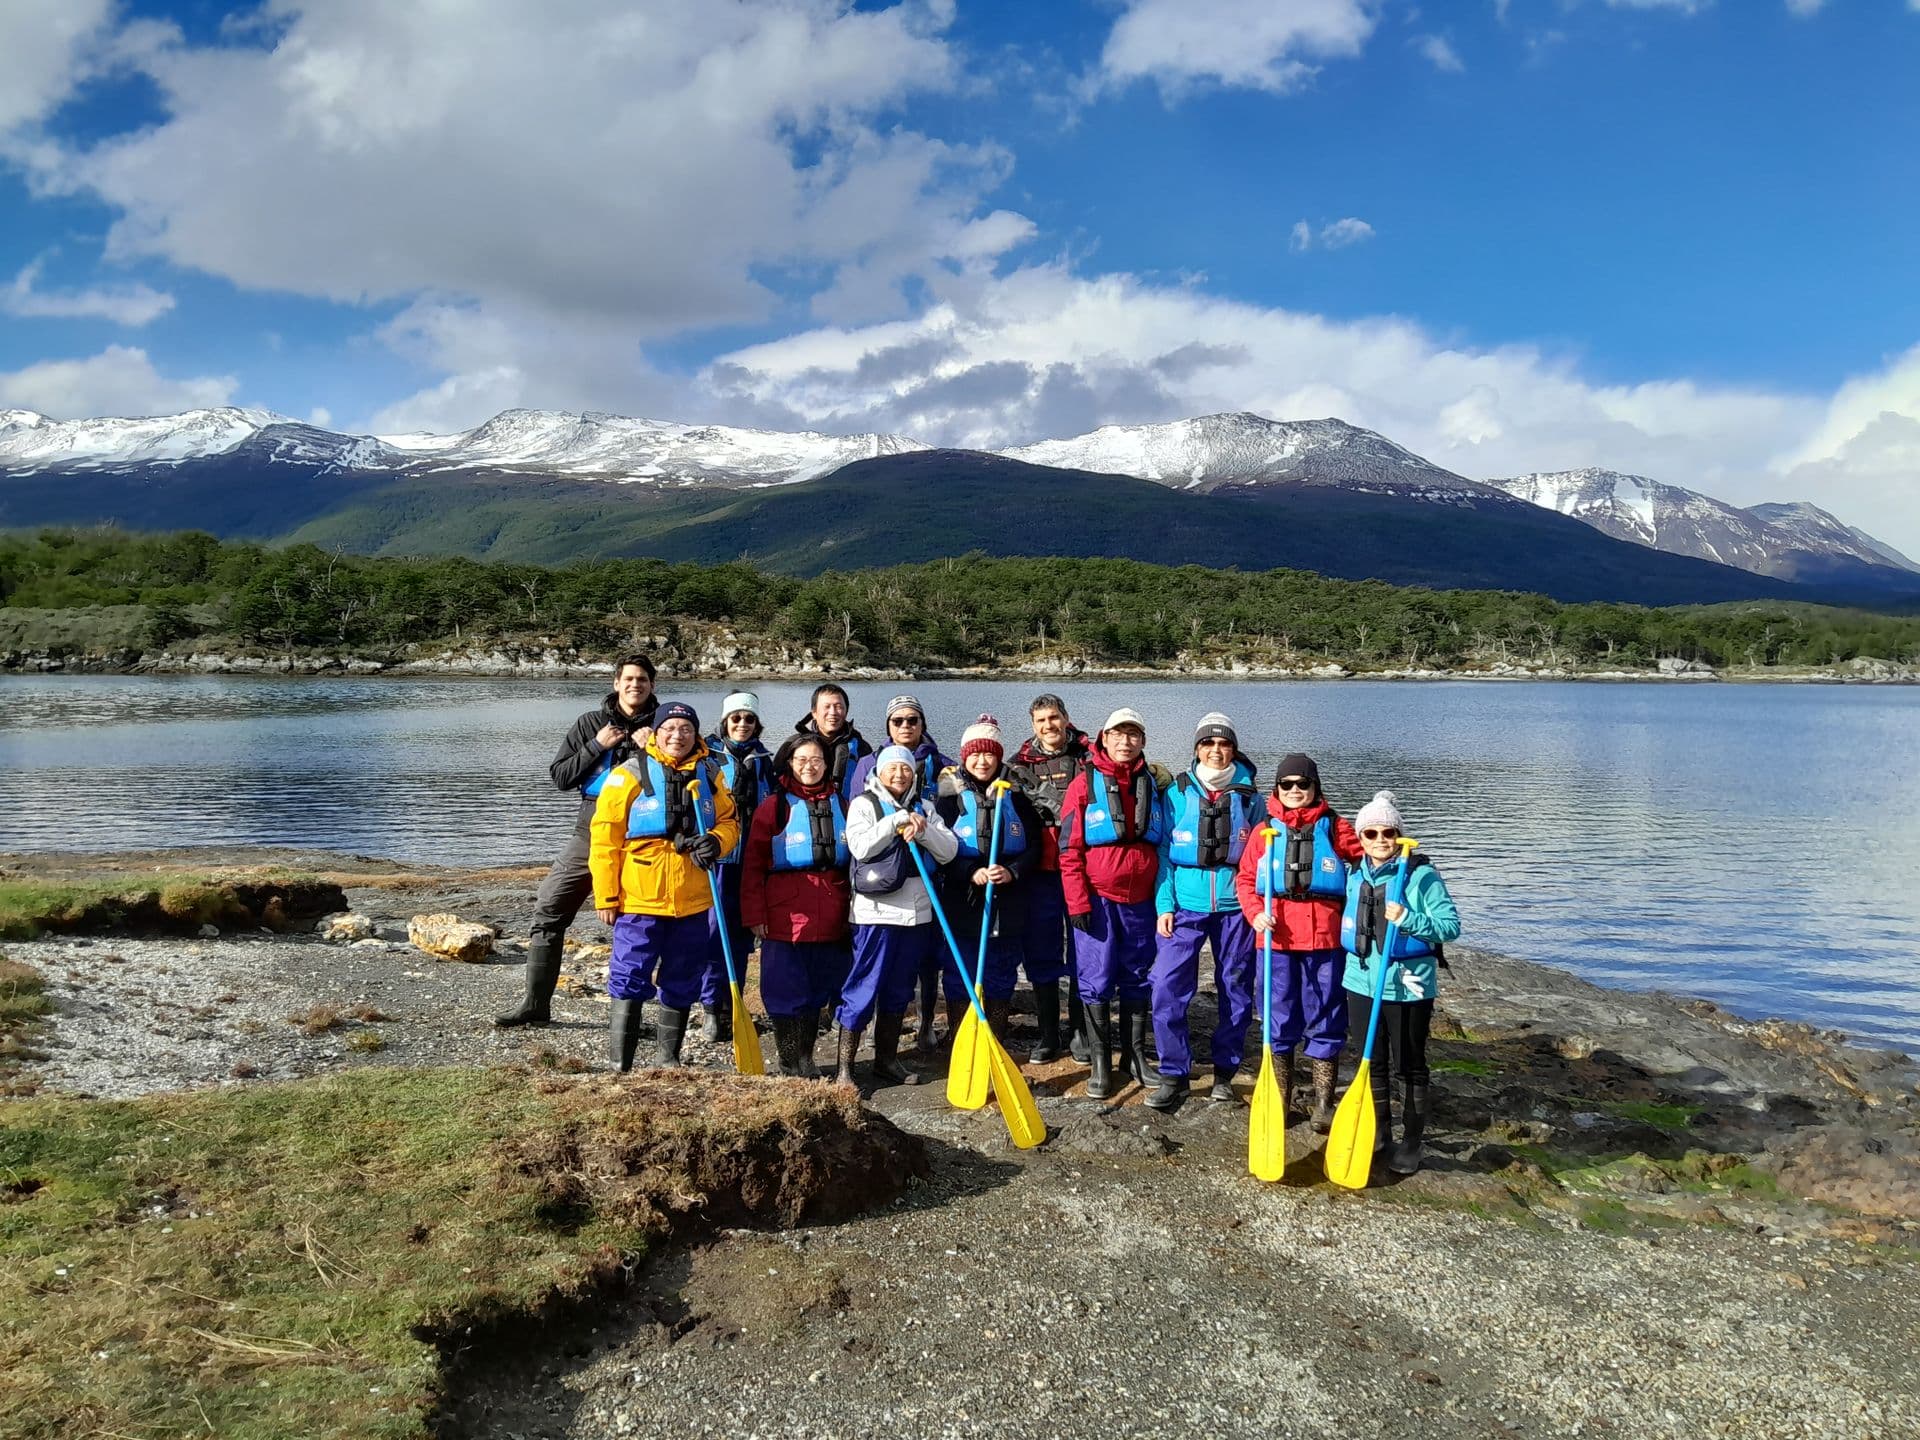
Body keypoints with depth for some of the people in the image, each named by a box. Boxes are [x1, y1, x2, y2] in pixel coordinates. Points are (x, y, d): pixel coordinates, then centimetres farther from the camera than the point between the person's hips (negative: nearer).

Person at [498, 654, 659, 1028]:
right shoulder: (590, 724, 8)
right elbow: (559, 777, 3)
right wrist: (597, 746, -8)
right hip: (591, 832, 2)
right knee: (549, 909, 0)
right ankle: (536, 1004, 10)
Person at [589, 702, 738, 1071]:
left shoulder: (709, 774, 7)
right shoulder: (629, 775, -6)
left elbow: (729, 820, 15)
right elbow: (605, 838, -6)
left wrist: (716, 842, -9)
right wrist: (606, 896, -8)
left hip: (692, 902, 4)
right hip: (639, 901, -4)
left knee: (682, 985, 14)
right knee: (629, 982, -3)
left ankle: (668, 1061, 29)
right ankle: (619, 1066, 5)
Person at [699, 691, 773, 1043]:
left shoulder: (763, 760, 13)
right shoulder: (708, 754, 1)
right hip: (717, 855, -4)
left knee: (743, 933, 8)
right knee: (715, 928, -9)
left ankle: (732, 1005, 18)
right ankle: (711, 1007, 1)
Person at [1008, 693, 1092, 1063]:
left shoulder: (1088, 756, 2)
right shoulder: (1021, 763, 7)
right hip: (1039, 870, 2)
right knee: (1041, 952, 6)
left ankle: (1079, 1031, 18)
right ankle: (1047, 1035, 18)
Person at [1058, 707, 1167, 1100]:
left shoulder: (1151, 784, 8)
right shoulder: (1086, 783, -4)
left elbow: (1162, 845, 15)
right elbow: (1069, 849, -6)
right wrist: (1077, 901, -11)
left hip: (1140, 899, 4)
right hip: (1097, 898, -4)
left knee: (1137, 979, 11)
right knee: (1097, 980, 0)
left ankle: (1134, 1055, 24)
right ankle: (1100, 1063, 9)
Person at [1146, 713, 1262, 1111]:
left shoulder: (1249, 796, 4)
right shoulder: (1177, 793, 2)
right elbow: (1163, 852, 2)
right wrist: (1164, 905, -6)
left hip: (1235, 907, 1)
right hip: (1185, 906, -1)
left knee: (1236, 993, 9)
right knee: (1168, 989, -10)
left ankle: (1224, 1073, 26)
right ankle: (1174, 1075, 3)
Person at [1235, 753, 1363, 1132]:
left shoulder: (1334, 828, 3)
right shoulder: (1266, 831, 6)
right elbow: (1245, 878, 6)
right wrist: (1254, 913, -11)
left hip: (1324, 940, -1)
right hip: (1276, 939, 1)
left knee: (1325, 1022, 5)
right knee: (1279, 1023, 10)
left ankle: (1323, 1105, 17)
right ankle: (1279, 1101, 23)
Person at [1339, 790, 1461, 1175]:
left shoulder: (1422, 875, -12)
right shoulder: (1355, 876, 5)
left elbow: (1451, 925, -14)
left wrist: (1407, 919, -26)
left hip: (1408, 986, -5)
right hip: (1362, 983, 5)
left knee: (1409, 1067, 6)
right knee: (1372, 1063, 15)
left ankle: (1411, 1144, 19)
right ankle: (1379, 1133, 31)